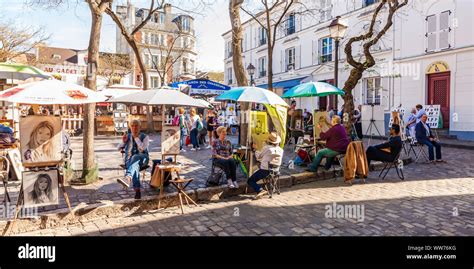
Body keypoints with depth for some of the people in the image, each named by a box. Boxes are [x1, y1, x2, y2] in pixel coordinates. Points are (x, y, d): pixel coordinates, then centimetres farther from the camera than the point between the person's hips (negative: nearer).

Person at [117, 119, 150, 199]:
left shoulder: (145, 137, 5)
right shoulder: (127, 136, 14)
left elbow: (143, 148, -13)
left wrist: (136, 137, -11)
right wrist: (124, 142, -3)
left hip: (142, 159, -2)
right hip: (129, 159, 2)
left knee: (135, 157, -39)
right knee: (135, 165, -36)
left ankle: (128, 178, -64)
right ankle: (137, 190, -45)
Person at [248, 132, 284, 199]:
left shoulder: (266, 148, -13)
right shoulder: (281, 150, 1)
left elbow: (258, 157, 2)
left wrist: (255, 149, 21)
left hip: (265, 171, -6)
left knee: (250, 181, 7)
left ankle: (260, 190, -17)